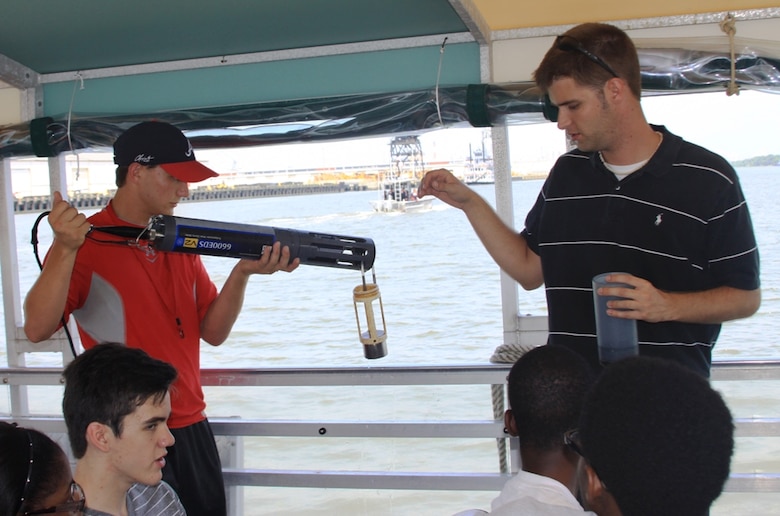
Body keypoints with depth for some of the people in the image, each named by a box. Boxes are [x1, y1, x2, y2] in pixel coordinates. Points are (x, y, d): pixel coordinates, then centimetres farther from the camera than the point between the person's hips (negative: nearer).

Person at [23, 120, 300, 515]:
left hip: (192, 429, 7)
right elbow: (37, 330, -20)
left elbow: (213, 332, 7)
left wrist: (242, 273, -9)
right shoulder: (87, 243, -9)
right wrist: (64, 249, -30)